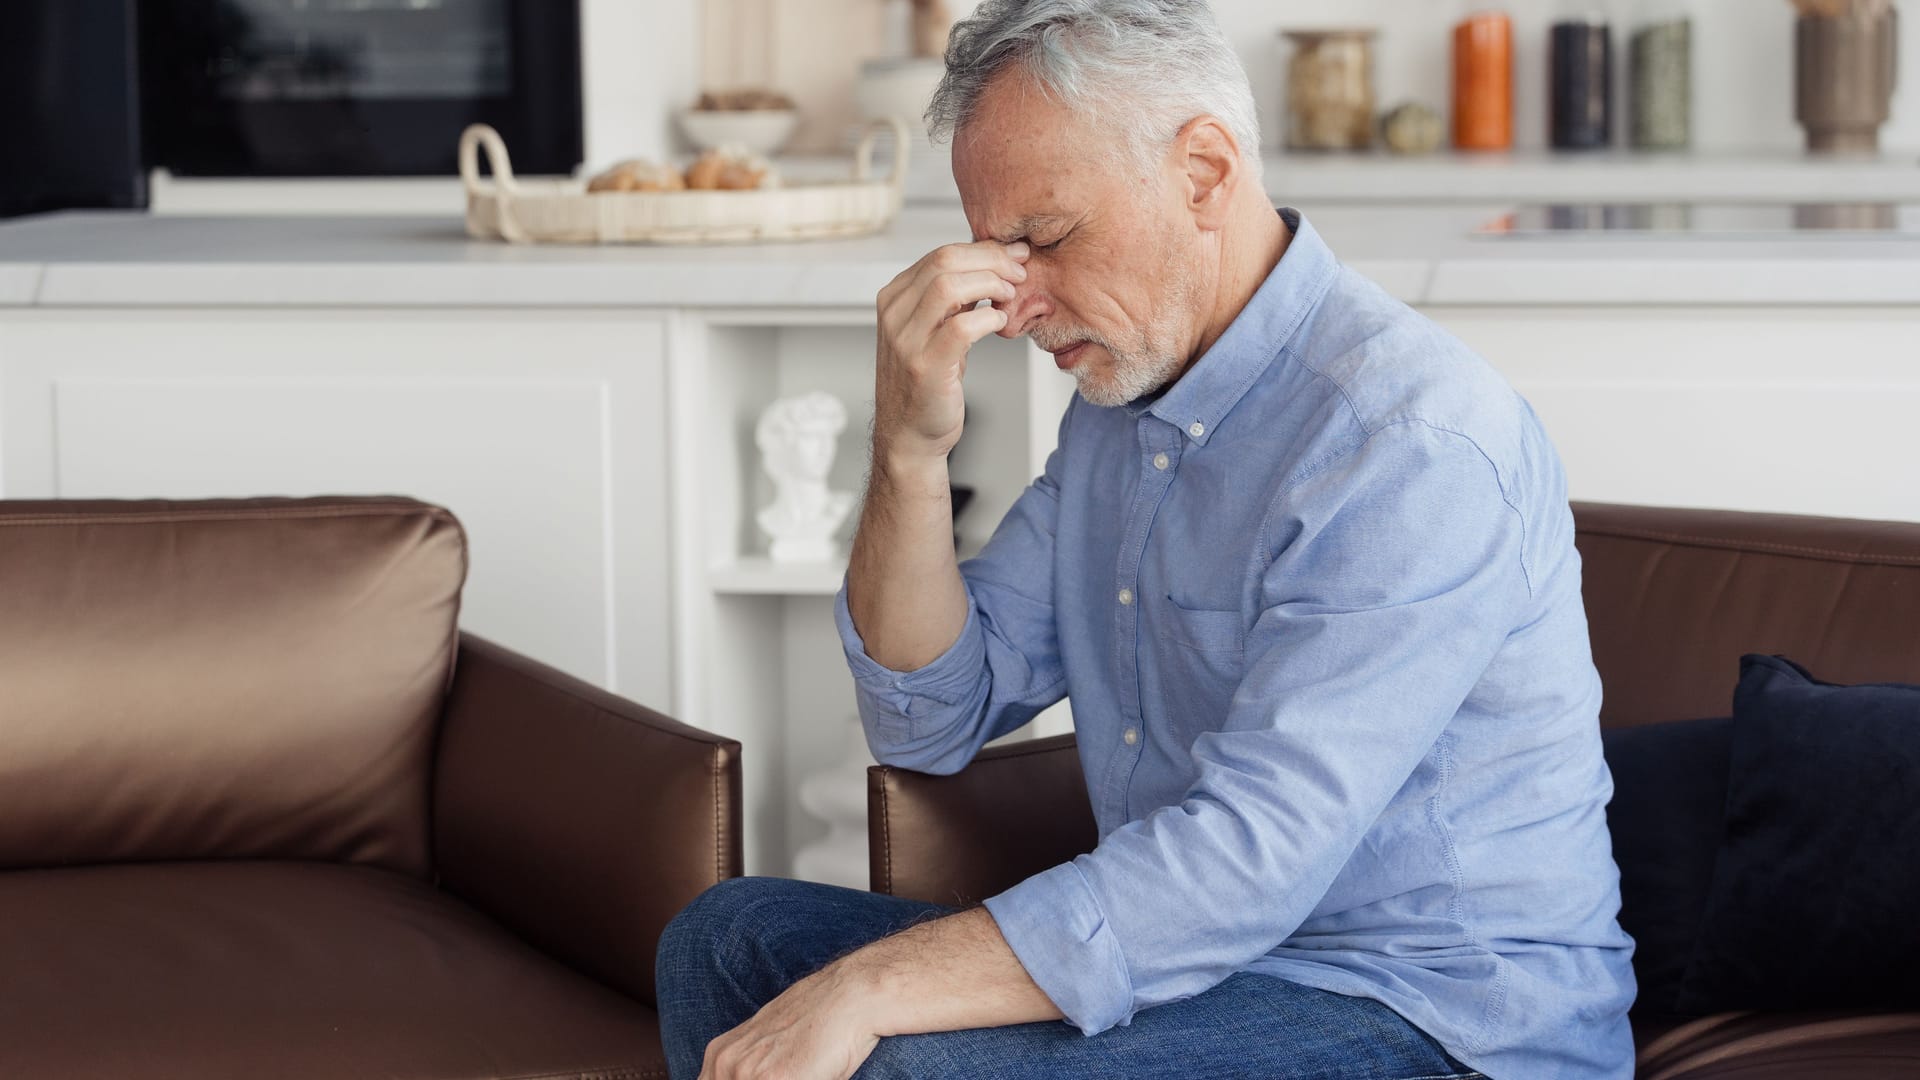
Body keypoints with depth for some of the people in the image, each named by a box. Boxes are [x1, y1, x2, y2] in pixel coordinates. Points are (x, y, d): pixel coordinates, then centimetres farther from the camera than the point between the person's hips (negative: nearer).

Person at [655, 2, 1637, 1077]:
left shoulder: (1414, 436, -21)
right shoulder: (1123, 397, 9)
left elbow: (1246, 860, -29)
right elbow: (930, 722, 9)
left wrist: (868, 990, -32)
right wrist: (912, 446, -8)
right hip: (1208, 958, 9)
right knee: (730, 938, 4)